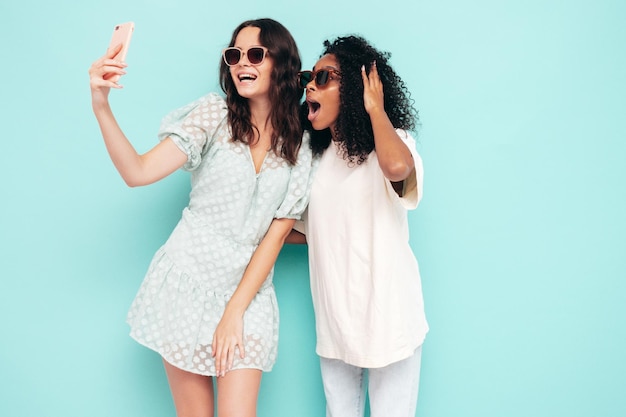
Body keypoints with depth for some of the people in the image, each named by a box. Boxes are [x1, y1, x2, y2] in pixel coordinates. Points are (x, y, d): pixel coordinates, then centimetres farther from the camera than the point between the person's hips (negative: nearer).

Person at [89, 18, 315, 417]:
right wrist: (101, 106, -28)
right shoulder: (215, 112, -4)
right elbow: (138, 172, -14)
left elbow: (276, 235, -2)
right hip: (189, 278, -1)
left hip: (249, 288, 1)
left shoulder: (301, 147, 1)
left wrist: (235, 311, -8)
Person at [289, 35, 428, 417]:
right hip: (335, 319, 6)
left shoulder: (391, 142, -11)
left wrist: (376, 109, -21)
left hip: (389, 316, -5)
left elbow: (397, 168, -38)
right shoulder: (317, 156, 7)